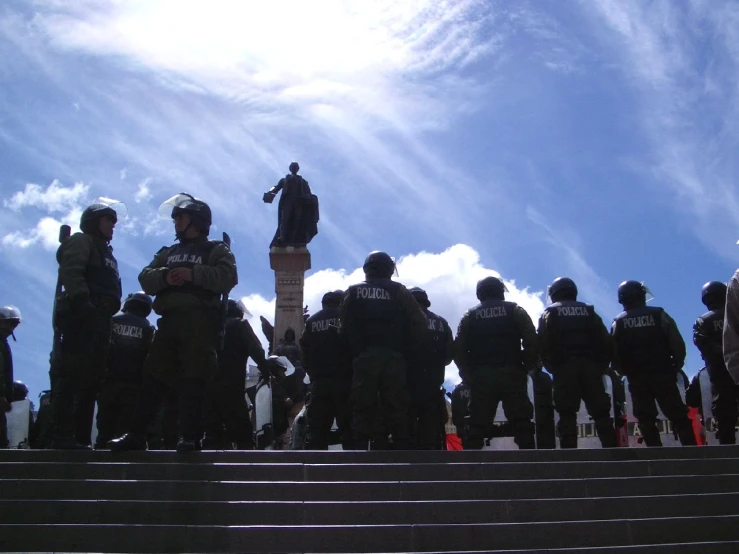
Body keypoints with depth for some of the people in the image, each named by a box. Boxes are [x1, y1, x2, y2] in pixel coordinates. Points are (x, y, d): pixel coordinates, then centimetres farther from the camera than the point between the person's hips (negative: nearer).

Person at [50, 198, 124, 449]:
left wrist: (107, 315, 13)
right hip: (81, 316, -9)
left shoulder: (105, 252, 32)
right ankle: (62, 436, -18)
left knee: (91, 380, 5)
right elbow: (70, 272, -13)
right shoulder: (81, 241, 5)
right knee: (71, 376, -14)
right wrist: (81, 300, -26)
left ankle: (81, 437, 6)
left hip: (99, 320, 9)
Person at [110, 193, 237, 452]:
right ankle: (136, 435, 6)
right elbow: (145, 278, 13)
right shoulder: (167, 253, 27)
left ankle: (190, 437, -8)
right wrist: (164, 276, -8)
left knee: (192, 379, -9)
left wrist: (193, 274, -16)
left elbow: (228, 276, -9)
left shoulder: (216, 250, 10)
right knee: (152, 378, 2)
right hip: (169, 320, 6)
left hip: (199, 320, -5)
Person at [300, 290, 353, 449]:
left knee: (316, 429, 3)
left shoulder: (312, 321, 13)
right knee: (349, 428, -1)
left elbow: (305, 351, 12)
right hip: (345, 380, -3)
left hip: (319, 381, 3)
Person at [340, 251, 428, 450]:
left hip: (363, 358, 0)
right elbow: (420, 327, 0)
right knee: (397, 409, 2)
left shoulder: (353, 292, 10)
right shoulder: (400, 292, 8)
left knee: (362, 410, 0)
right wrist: (416, 358, 4)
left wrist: (351, 354, 9)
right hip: (394, 359, 0)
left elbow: (344, 329, 3)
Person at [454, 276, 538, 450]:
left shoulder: (470, 316, 14)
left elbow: (458, 350, 5)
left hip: (481, 376, 1)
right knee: (522, 424, -4)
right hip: (511, 374, -1)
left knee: (477, 426, 0)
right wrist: (529, 367, 10)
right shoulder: (515, 310, 11)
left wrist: (468, 374, 13)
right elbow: (532, 342, -1)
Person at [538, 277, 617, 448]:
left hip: (565, 368, -2)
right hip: (591, 367, 2)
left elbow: (543, 344, -2)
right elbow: (607, 343, 11)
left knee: (567, 416, -4)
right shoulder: (589, 312, 20)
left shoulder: (550, 313, 12)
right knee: (601, 414, 5)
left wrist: (552, 367, 8)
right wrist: (601, 366, 17)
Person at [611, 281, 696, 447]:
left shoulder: (618, 323, 4)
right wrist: (676, 366, 9)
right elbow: (678, 345, -4)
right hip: (663, 374, -1)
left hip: (636, 378, 1)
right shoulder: (659, 315, 0)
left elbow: (614, 354, -1)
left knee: (646, 419, 6)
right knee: (678, 415, 3)